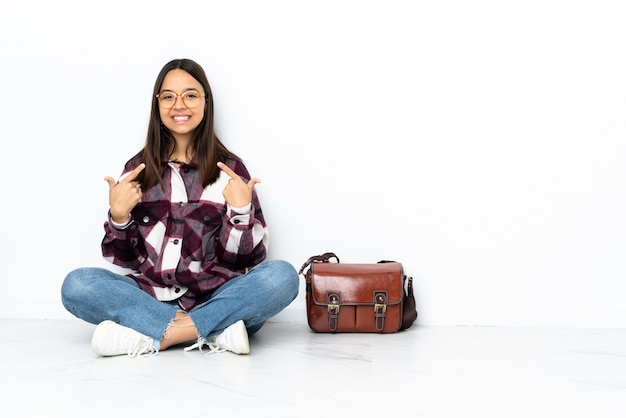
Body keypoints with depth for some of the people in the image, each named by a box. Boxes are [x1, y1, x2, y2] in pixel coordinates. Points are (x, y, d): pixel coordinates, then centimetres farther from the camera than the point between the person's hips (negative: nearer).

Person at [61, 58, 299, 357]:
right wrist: (118, 216, -10)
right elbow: (122, 260, 7)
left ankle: (151, 338, -25)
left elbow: (245, 260, 1)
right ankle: (213, 331, -24)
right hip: (151, 299, 1)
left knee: (282, 276, -28)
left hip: (217, 299, -1)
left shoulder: (230, 169, 5)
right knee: (76, 285, -23)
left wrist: (242, 210, -15)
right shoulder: (137, 169, 9)